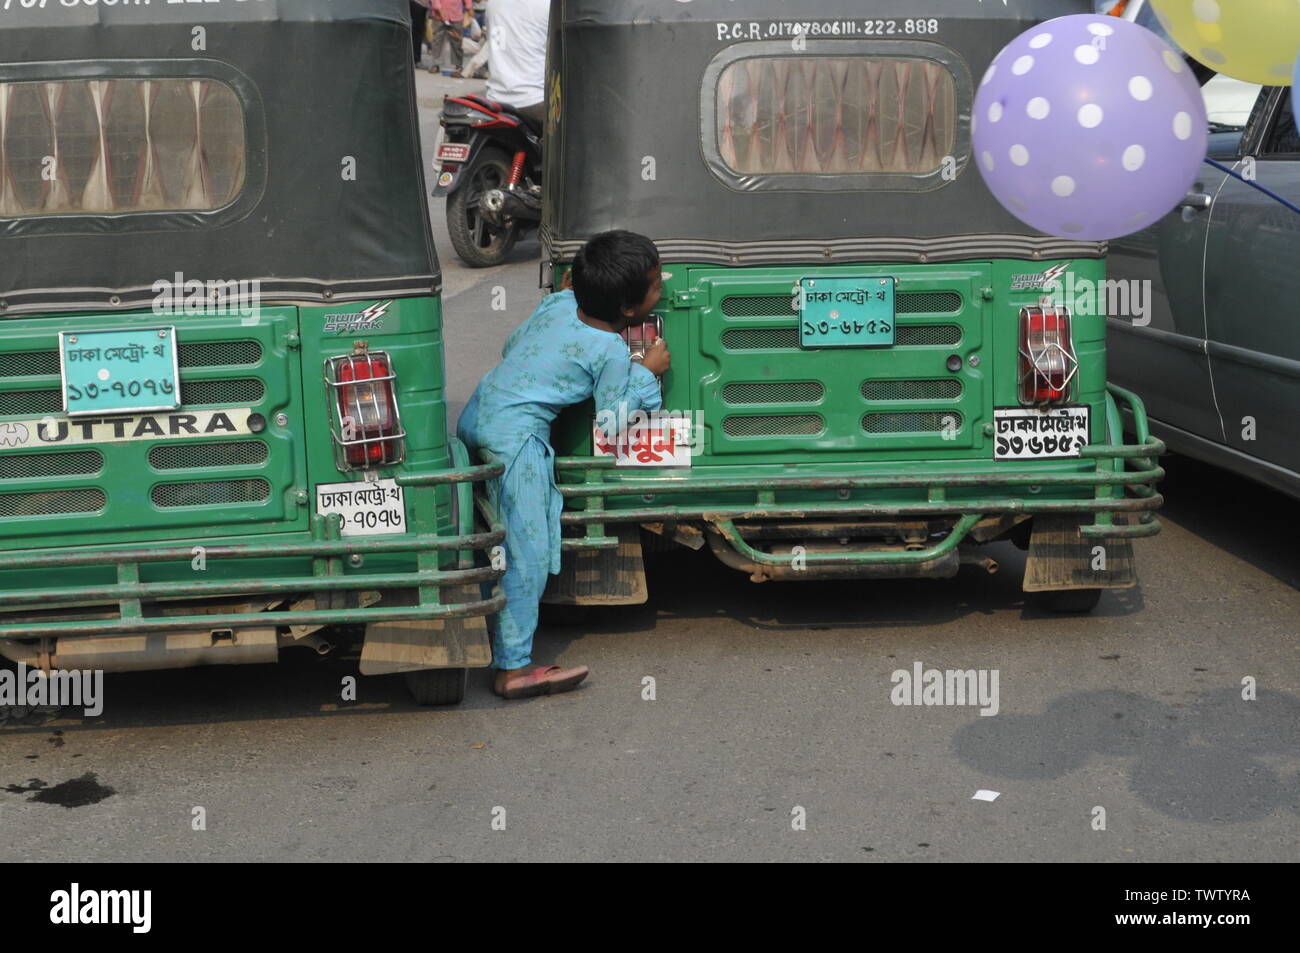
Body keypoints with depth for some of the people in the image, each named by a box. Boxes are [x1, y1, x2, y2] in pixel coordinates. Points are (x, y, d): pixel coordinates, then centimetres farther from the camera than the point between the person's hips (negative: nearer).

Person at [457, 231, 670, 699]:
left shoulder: (556, 303, 8)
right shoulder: (611, 352, -12)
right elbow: (611, 418, -4)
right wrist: (647, 372, 6)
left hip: (478, 412, 9)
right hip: (515, 436, -9)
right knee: (527, 551, -5)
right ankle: (513, 668, -4)